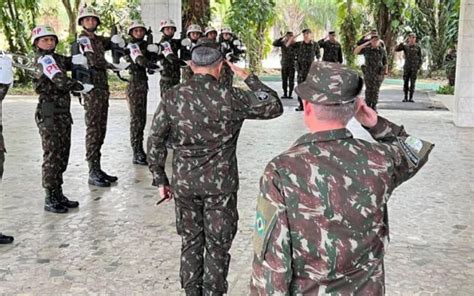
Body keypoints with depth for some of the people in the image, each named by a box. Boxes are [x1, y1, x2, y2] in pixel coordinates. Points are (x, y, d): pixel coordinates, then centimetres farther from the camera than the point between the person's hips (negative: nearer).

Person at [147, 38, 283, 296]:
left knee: (191, 242, 18)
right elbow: (274, 106, -4)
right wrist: (248, 78, 1)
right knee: (217, 246, 11)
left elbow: (155, 141, -3)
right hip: (221, 184, -2)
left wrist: (160, 179, 6)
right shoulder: (230, 98, -13)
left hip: (184, 183, 3)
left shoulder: (172, 97, -5)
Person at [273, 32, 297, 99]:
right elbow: (274, 44, -13)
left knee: (291, 80, -1)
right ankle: (285, 94, 10)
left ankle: (290, 94, 4)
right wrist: (282, 37, -19)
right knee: (284, 80, 3)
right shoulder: (282, 43, 3)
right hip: (284, 64, 2)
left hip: (292, 64, -2)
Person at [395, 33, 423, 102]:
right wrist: (401, 44, -24)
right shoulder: (405, 46, 3)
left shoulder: (418, 47, 2)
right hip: (406, 67, 1)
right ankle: (405, 97, 9)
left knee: (412, 83, -1)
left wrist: (419, 66, -6)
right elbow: (396, 49, -6)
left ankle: (411, 98, 4)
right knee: (405, 82, 1)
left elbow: (420, 58, 6)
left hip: (414, 68, -1)